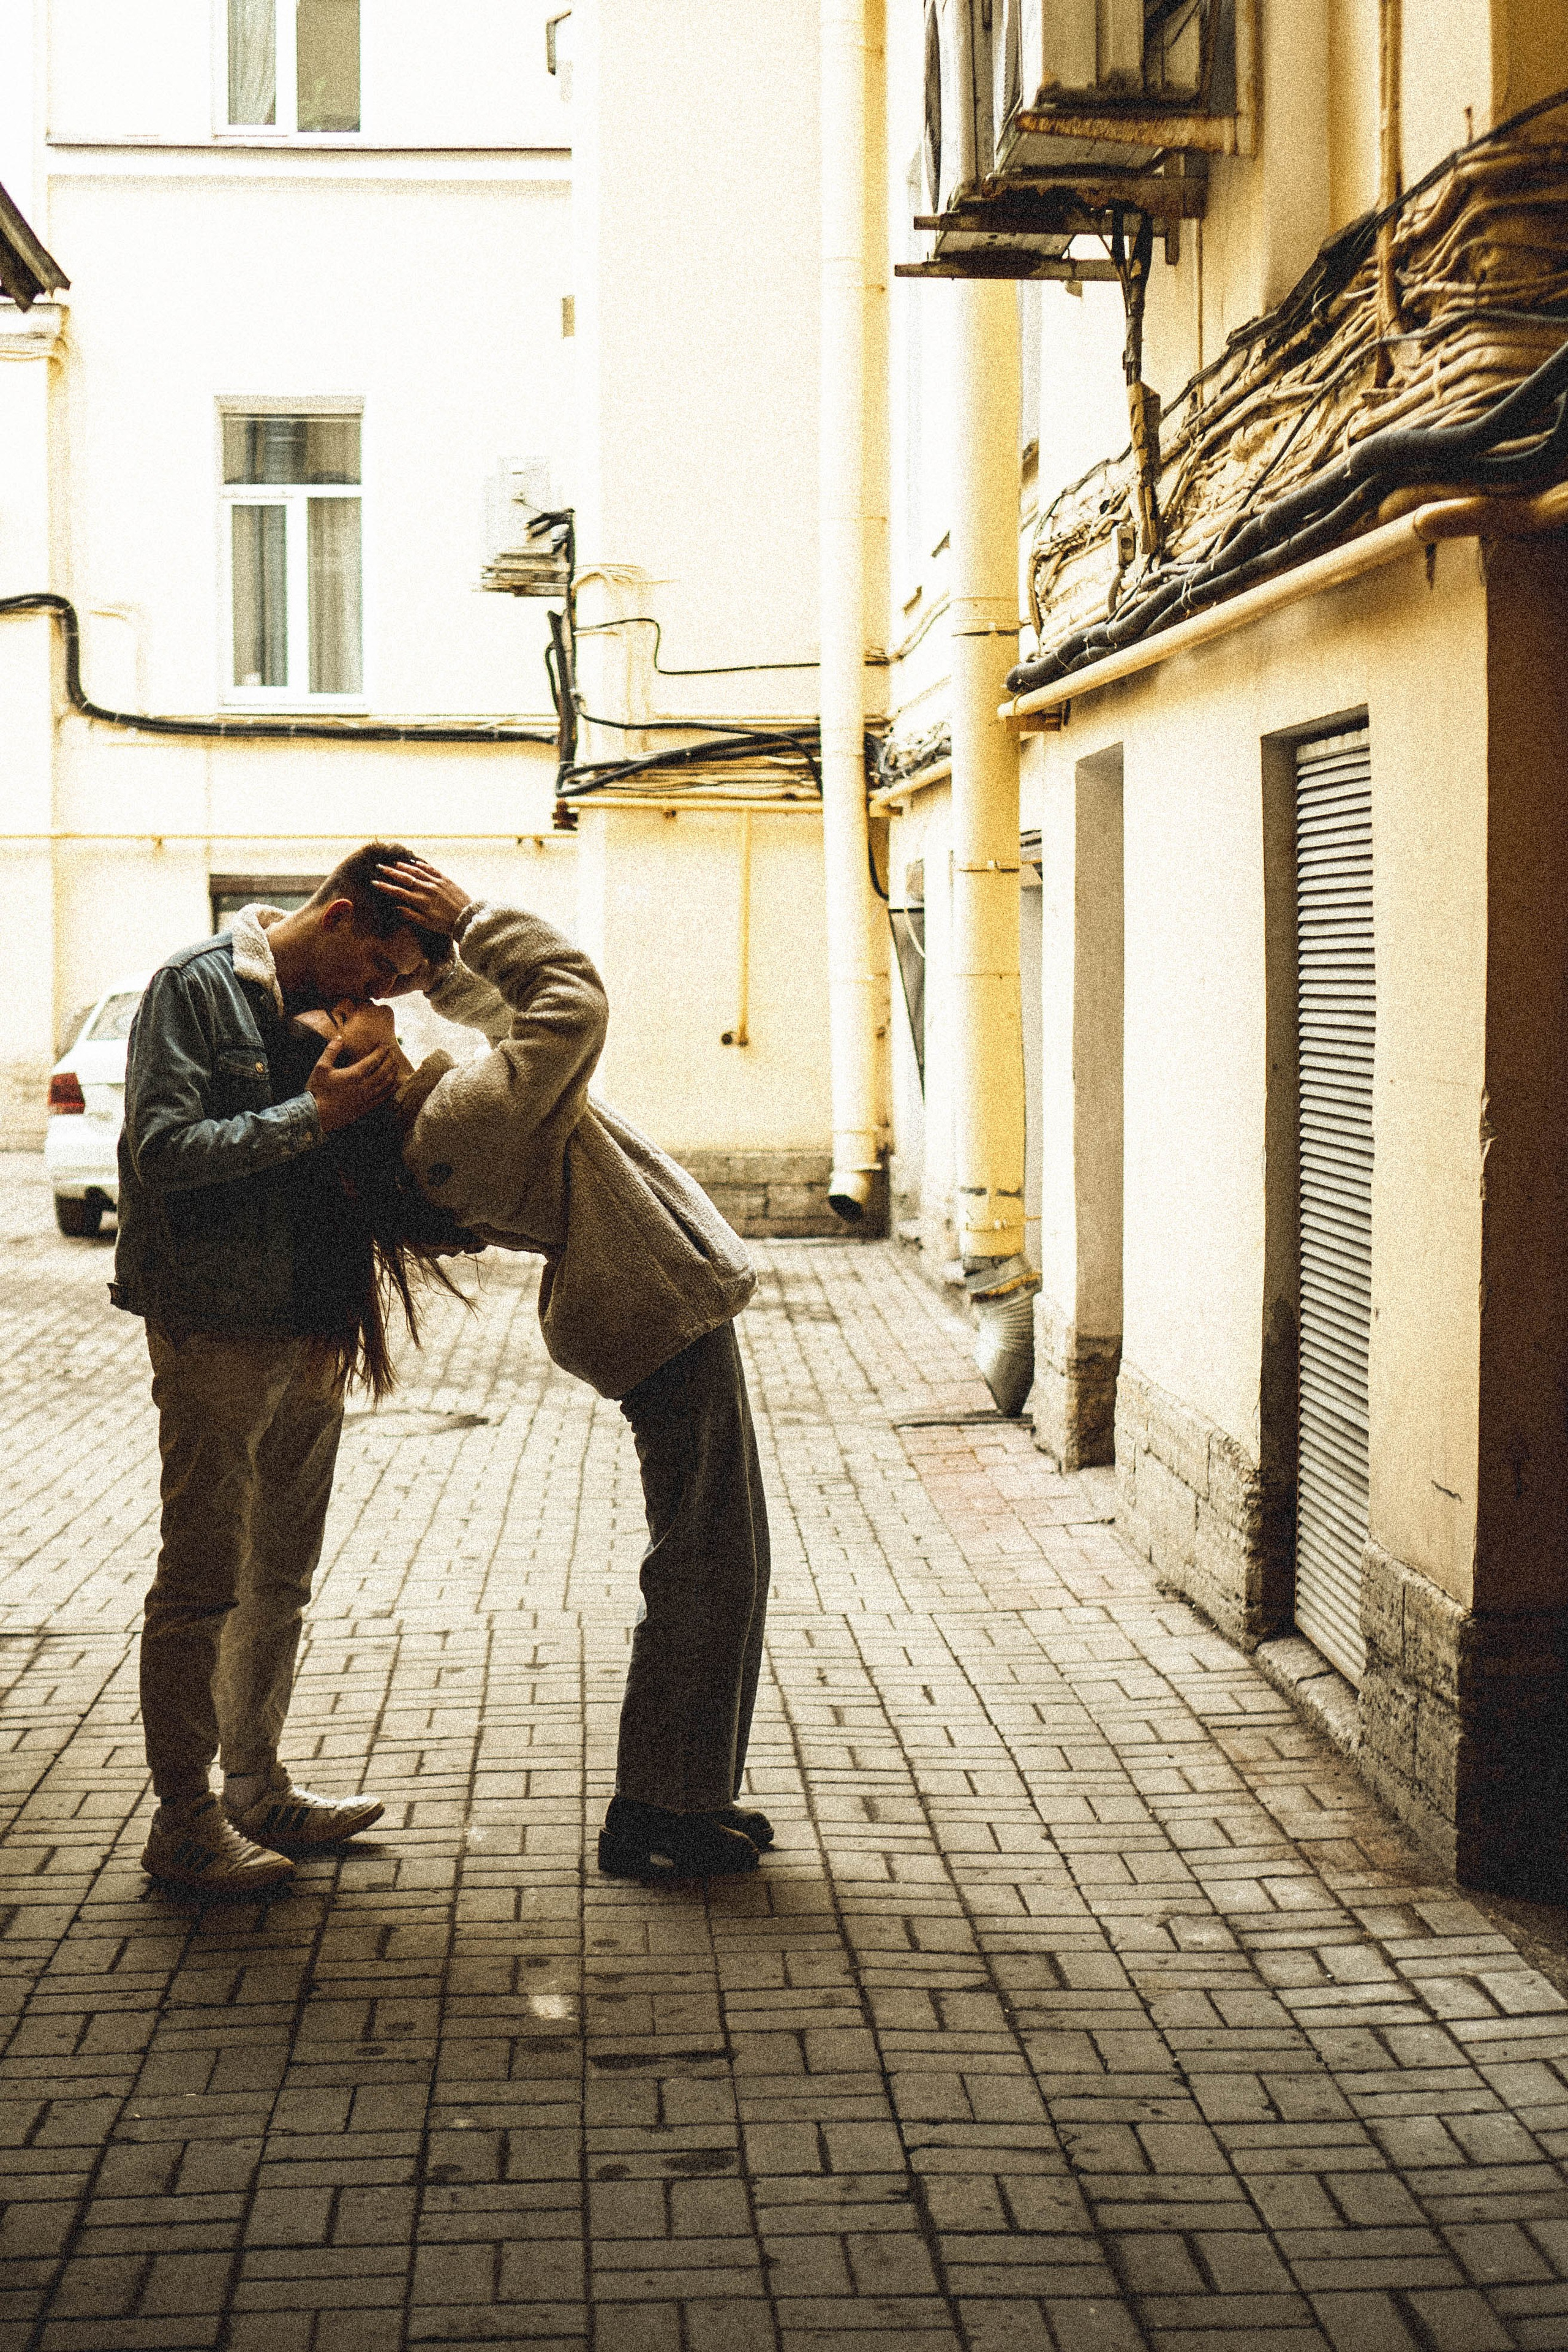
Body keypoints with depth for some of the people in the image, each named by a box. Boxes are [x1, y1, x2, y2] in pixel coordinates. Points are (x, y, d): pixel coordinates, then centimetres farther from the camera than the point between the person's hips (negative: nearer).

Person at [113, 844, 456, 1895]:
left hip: (311, 1337, 8)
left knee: (281, 1581, 15)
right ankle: (183, 1820, 6)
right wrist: (315, 1115, -20)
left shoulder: (332, 1011, 14)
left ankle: (257, 1789, 26)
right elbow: (165, 1150, -18)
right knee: (202, 1583, -2)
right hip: (215, 1337, -8)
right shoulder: (198, 988, -9)